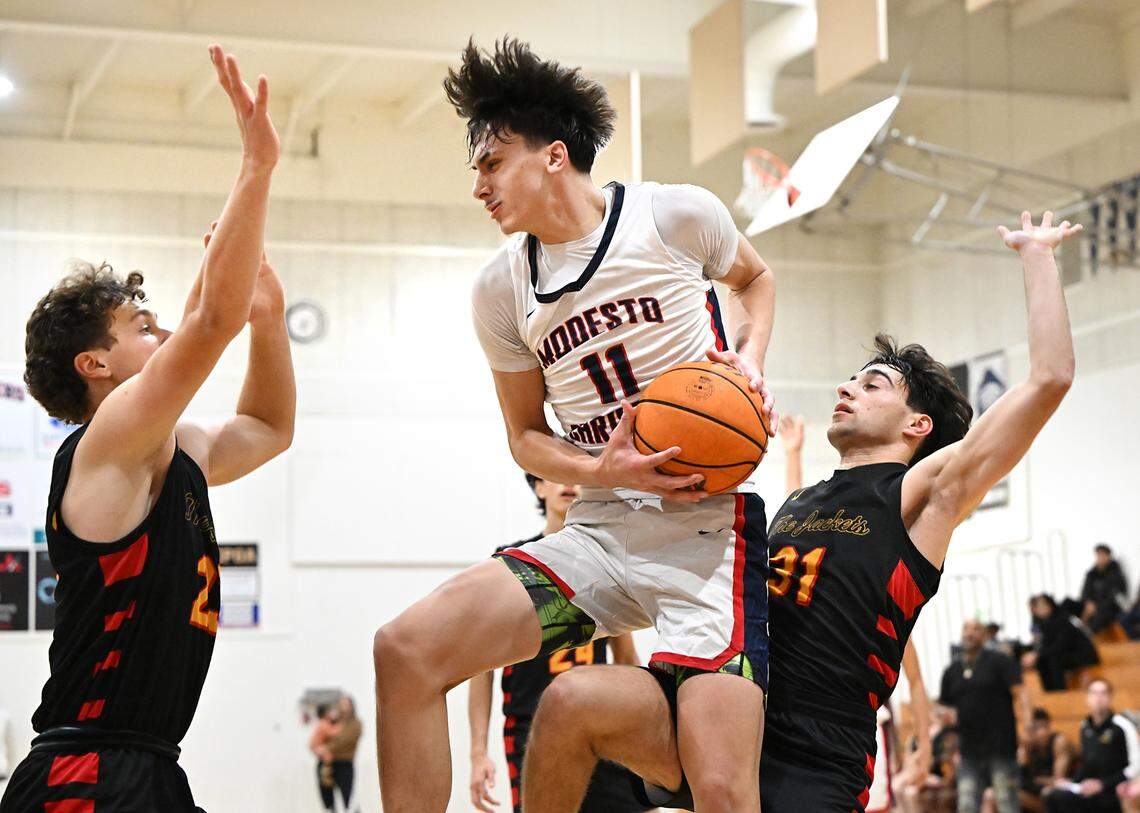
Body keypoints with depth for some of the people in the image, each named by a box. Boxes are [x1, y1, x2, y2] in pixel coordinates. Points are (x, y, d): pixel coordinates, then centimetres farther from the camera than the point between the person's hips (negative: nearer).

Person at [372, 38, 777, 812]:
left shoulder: (677, 215, -3)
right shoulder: (502, 289, 7)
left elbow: (755, 277, 19)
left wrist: (751, 357, -3)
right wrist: (605, 472, -7)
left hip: (709, 523, -4)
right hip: (602, 531, 4)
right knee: (406, 648, -14)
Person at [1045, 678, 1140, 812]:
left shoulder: (1122, 725, -9)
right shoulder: (1086, 727, 13)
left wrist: (1102, 784, -17)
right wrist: (1072, 783, 4)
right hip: (1090, 787, 7)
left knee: (1064, 797, -27)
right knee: (1052, 795, -19)